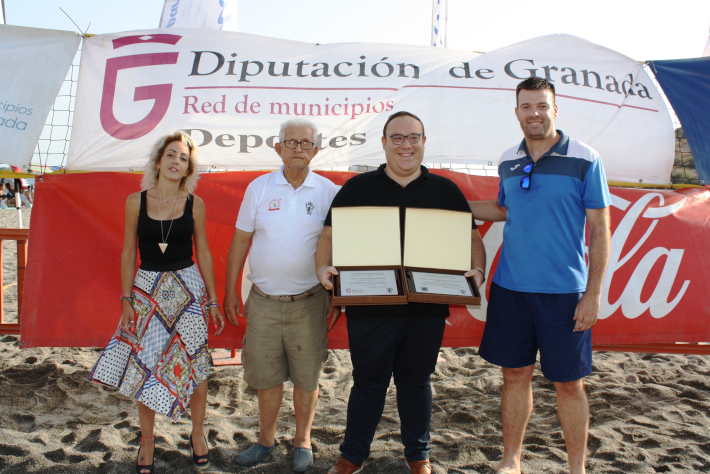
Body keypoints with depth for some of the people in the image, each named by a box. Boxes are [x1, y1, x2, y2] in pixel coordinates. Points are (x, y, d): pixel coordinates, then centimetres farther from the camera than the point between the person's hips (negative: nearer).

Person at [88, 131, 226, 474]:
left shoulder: (194, 204, -1)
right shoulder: (136, 201, 0)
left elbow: (203, 252, 4)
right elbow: (128, 253, 3)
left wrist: (212, 301, 3)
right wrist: (127, 299, -2)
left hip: (188, 287, 0)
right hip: (147, 289, 0)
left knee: (194, 363, 5)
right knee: (146, 365, 6)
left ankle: (197, 434, 26)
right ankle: (147, 440, 26)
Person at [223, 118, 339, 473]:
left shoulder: (328, 191, -2)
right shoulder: (259, 188, 2)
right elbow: (240, 241, 6)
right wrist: (230, 291, 6)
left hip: (308, 301, -1)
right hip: (263, 300, 1)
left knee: (306, 375, 9)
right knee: (266, 374, 11)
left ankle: (303, 441, 30)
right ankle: (266, 438, 33)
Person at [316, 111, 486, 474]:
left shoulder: (445, 190, 8)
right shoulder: (358, 187, 5)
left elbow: (472, 236, 10)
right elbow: (329, 235, 5)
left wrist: (477, 270, -8)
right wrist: (324, 267, -14)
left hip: (427, 308, 1)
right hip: (369, 305, -1)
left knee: (416, 382, 15)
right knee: (368, 382, 10)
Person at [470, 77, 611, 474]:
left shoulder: (585, 159, -6)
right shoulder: (508, 162, 7)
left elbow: (600, 230, -6)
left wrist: (593, 294, -10)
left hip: (564, 292, -4)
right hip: (510, 288, 4)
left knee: (569, 382, 7)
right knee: (515, 374, 12)